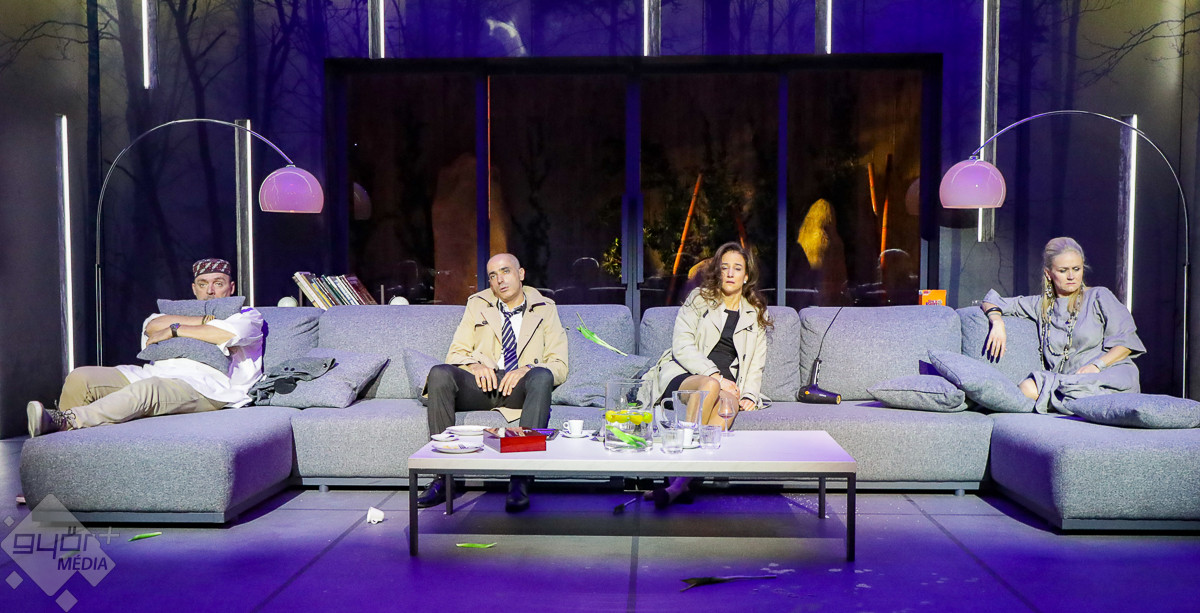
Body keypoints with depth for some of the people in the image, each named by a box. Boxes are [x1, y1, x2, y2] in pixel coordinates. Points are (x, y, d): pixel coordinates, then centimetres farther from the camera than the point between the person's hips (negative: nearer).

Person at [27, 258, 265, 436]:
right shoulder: (179, 311, 33)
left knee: (147, 390, -37)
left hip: (205, 386, -6)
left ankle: (65, 420, -41)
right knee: (80, 378, -12)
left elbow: (230, 334, -10)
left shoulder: (247, 315, 17)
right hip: (153, 373, 6)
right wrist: (204, 320, 1)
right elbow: (152, 326, 8)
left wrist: (175, 329, -1)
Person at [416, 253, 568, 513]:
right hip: (481, 384, 2)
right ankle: (444, 477, -26)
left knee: (542, 376, -36)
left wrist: (527, 370, -16)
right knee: (440, 374, -27)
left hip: (520, 386, -2)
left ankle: (521, 480, -40)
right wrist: (475, 365, -11)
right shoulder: (477, 304, 19)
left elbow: (559, 366, 5)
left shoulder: (545, 308, 13)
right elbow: (455, 354, 13)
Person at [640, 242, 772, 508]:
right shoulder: (698, 299, 12)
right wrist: (716, 376, -15)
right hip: (682, 376, -2)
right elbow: (682, 346, -2)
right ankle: (680, 483, -45)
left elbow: (755, 366, 19)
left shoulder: (756, 315, 21)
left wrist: (749, 395, -2)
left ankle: (678, 483, -49)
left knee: (728, 403, -36)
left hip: (727, 385, 2)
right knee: (710, 386, -39)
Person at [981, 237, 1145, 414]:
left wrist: (1097, 365, -14)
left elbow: (1126, 341, 3)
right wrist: (997, 323, 0)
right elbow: (991, 302, 24)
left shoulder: (1099, 297, 12)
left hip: (1110, 374, -4)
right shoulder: (1041, 305, 20)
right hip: (1066, 381, 4)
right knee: (1027, 388, -34)